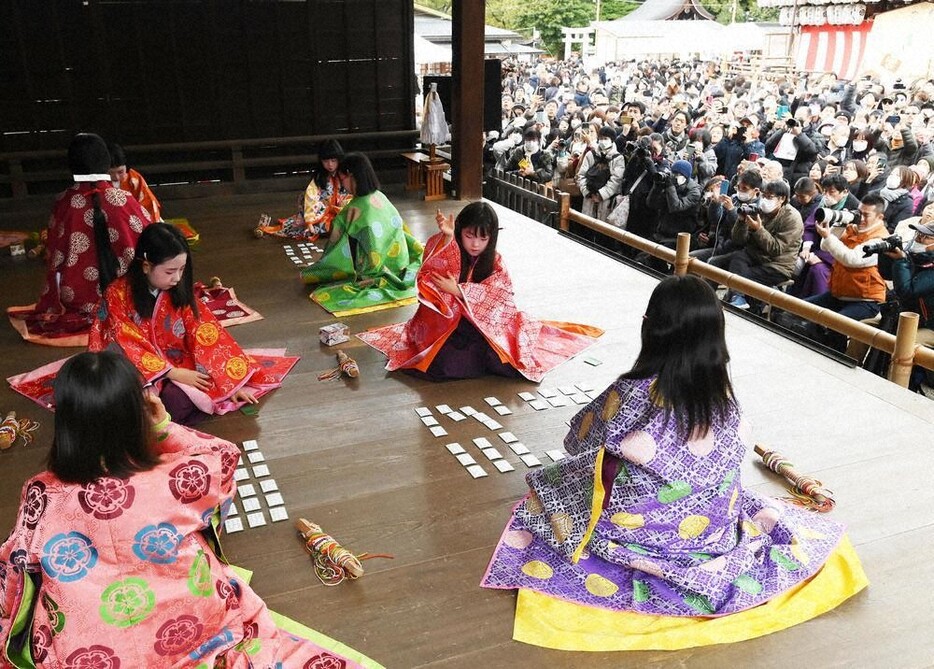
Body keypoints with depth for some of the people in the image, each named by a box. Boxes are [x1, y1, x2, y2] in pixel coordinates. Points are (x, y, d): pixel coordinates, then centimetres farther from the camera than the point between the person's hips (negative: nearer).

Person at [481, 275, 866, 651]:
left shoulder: (633, 393, -30)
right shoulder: (722, 393, -16)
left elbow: (577, 440, -11)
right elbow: (738, 451, 2)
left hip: (639, 529, -5)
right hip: (715, 531, 5)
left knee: (549, 486, 21)